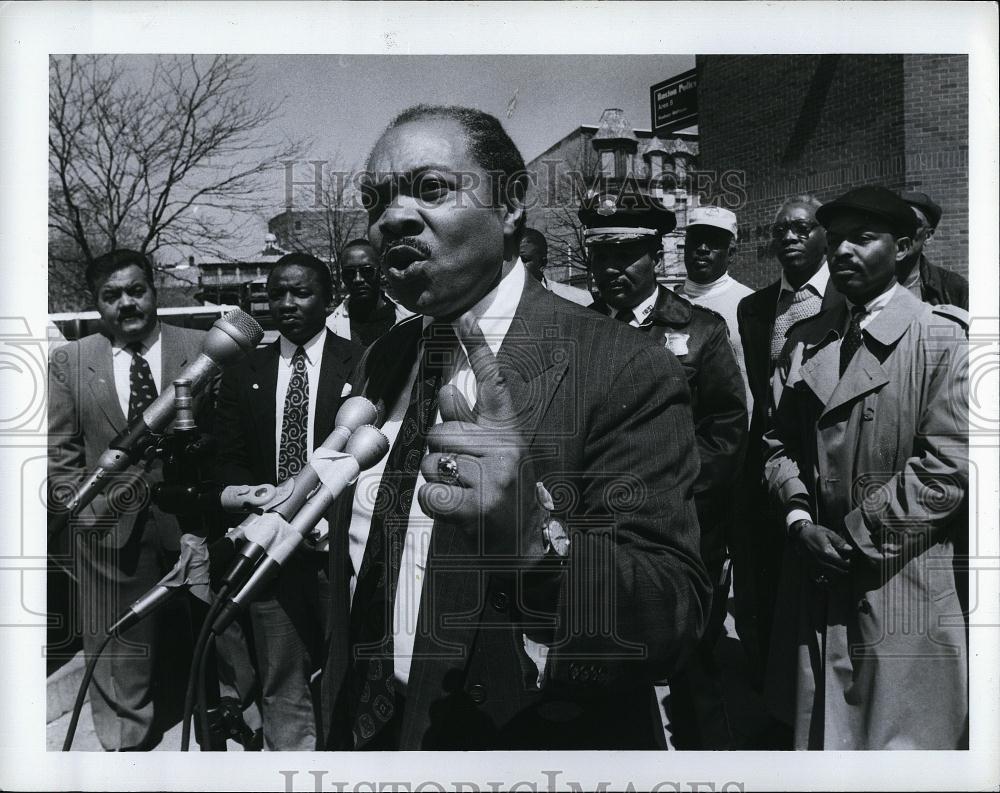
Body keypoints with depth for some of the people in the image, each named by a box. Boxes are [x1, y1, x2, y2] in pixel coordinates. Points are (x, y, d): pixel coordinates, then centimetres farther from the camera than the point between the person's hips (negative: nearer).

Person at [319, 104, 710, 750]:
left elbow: (674, 624, -28)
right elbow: (359, 583, 9)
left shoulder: (627, 373, -22)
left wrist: (536, 540, -45)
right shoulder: (379, 364, 0)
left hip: (531, 744, -5)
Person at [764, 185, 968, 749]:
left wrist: (854, 535, -13)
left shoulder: (944, 337, -5)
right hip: (821, 585, 5)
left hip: (904, 586, -4)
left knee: (901, 742, 6)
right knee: (821, 739, 12)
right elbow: (781, 443, 12)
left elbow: (949, 462, -13)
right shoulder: (805, 340, 12)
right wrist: (801, 520, -5)